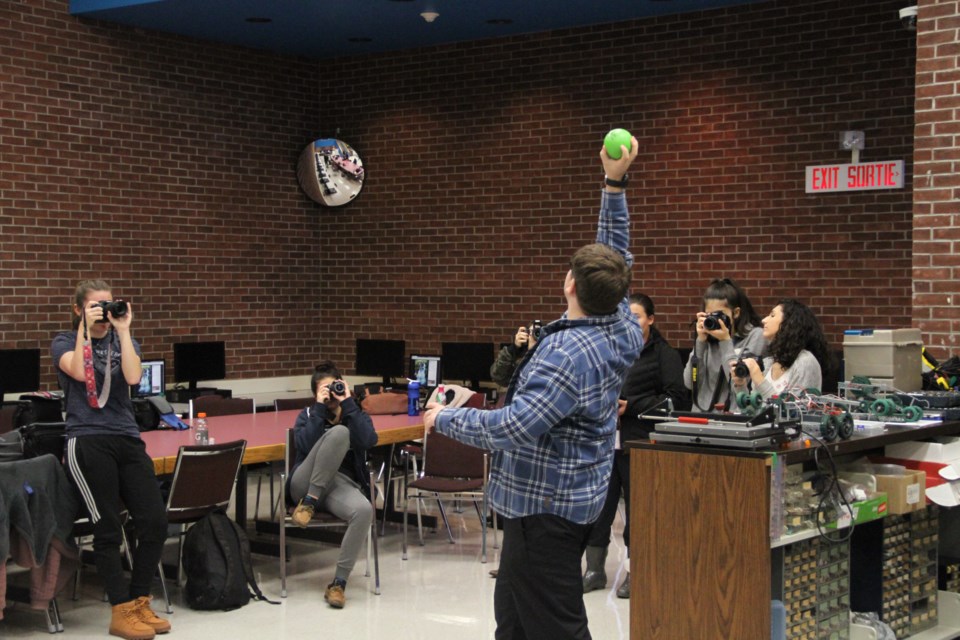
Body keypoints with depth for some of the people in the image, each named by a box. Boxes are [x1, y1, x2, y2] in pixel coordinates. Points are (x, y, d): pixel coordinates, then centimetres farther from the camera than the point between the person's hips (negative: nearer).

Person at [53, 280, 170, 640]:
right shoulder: (64, 342, 8)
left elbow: (133, 377, -6)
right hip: (87, 443, -4)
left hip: (127, 440, 4)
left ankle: (140, 602, 12)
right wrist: (86, 328, -9)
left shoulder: (124, 342, 16)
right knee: (108, 530, -4)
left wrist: (123, 330, -4)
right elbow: (79, 372, -14)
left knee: (155, 522, -4)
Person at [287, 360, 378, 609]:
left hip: (342, 484, 2)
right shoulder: (307, 416, 17)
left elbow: (369, 441, -8)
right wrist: (320, 408, -7)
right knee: (339, 432, -27)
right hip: (306, 484, -1)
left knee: (364, 510, -36)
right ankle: (309, 502, -23)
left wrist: (348, 404, -7)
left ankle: (339, 582, -28)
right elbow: (305, 444, -8)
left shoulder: (356, 415, 18)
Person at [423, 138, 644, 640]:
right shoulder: (622, 328, -1)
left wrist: (444, 419, -14)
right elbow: (615, 256, 13)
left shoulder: (568, 356, -27)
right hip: (576, 497, 10)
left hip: (544, 504, -10)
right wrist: (615, 184, 12)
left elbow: (511, 428, -29)